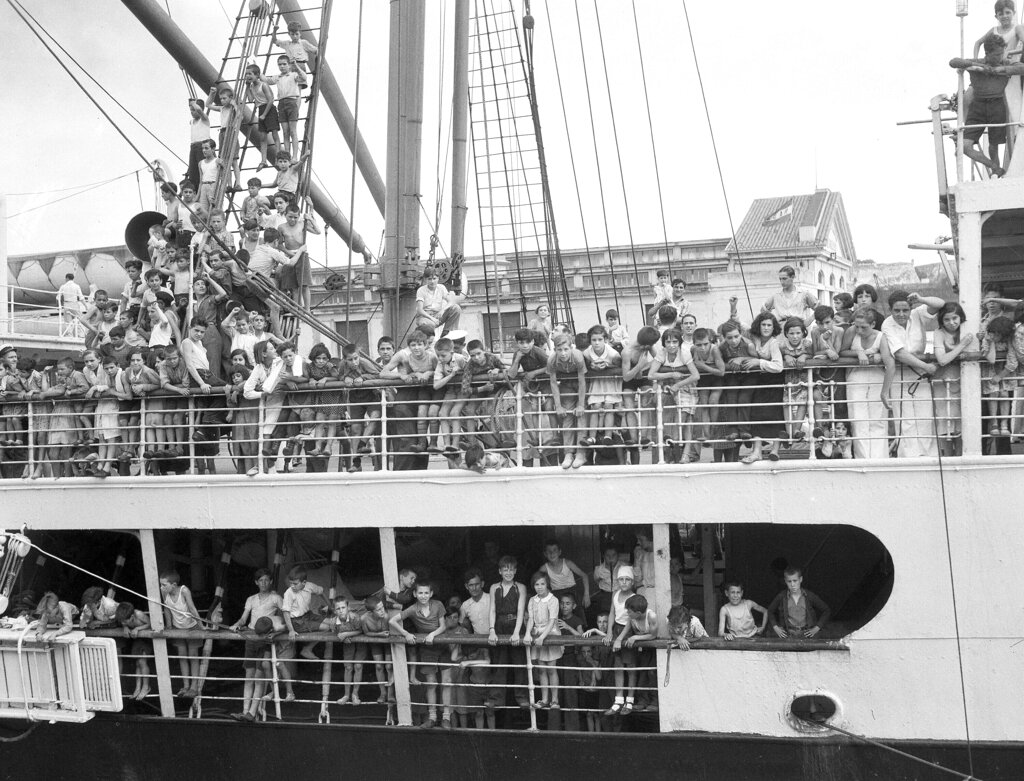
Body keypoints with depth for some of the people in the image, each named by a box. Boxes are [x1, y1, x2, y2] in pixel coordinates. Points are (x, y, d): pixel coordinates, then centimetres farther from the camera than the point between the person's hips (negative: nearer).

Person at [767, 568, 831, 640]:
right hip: (788, 636, 0)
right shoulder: (781, 596, -2)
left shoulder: (810, 596, -3)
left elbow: (826, 611, 8)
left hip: (807, 635, 0)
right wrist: (775, 627, 6)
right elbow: (770, 611, 16)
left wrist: (817, 628, 2)